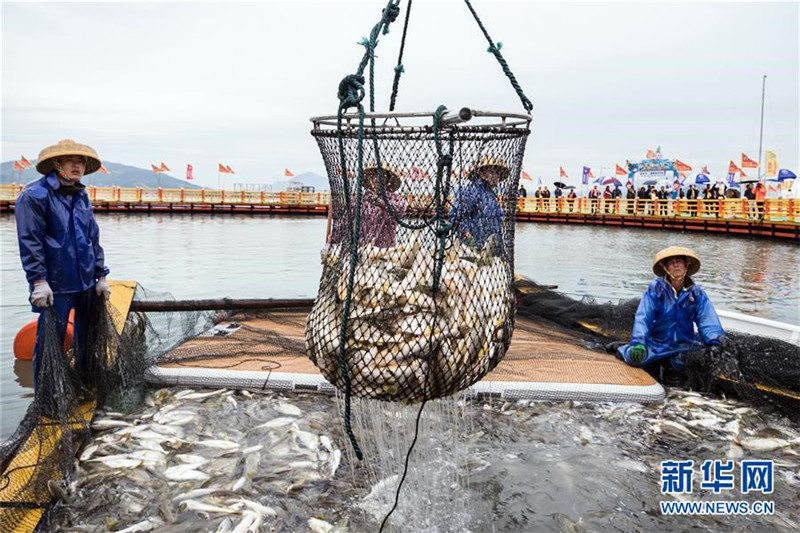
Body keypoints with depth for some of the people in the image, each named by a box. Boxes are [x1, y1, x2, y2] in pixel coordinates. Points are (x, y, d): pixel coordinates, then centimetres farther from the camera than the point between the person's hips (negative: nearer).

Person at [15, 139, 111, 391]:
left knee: (87, 338, 17)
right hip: (55, 285, -7)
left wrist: (101, 276, 15)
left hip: (86, 283, 7)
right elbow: (29, 242, -13)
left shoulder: (81, 196, 13)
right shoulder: (35, 195, -8)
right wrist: (38, 280, -18)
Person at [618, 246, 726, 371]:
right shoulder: (655, 288, -9)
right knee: (634, 357, -26)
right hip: (657, 344, -3)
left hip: (686, 345, 4)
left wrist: (717, 339, -22)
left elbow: (707, 319, -5)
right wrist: (638, 342, -25)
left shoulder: (696, 292, 1)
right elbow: (643, 317, -13)